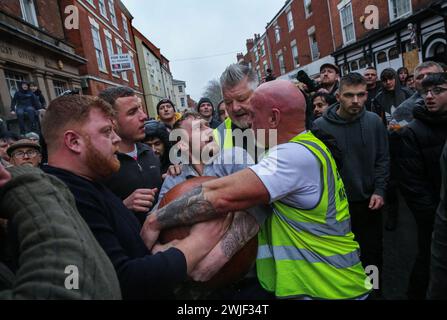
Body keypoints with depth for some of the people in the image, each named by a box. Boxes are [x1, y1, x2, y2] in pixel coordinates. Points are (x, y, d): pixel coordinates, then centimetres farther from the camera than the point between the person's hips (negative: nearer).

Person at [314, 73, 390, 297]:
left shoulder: (374, 121, -5)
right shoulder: (320, 126, -13)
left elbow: (383, 159, 2)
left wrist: (379, 190, -7)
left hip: (369, 202, 2)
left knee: (372, 253, 18)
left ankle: (374, 289, 42)